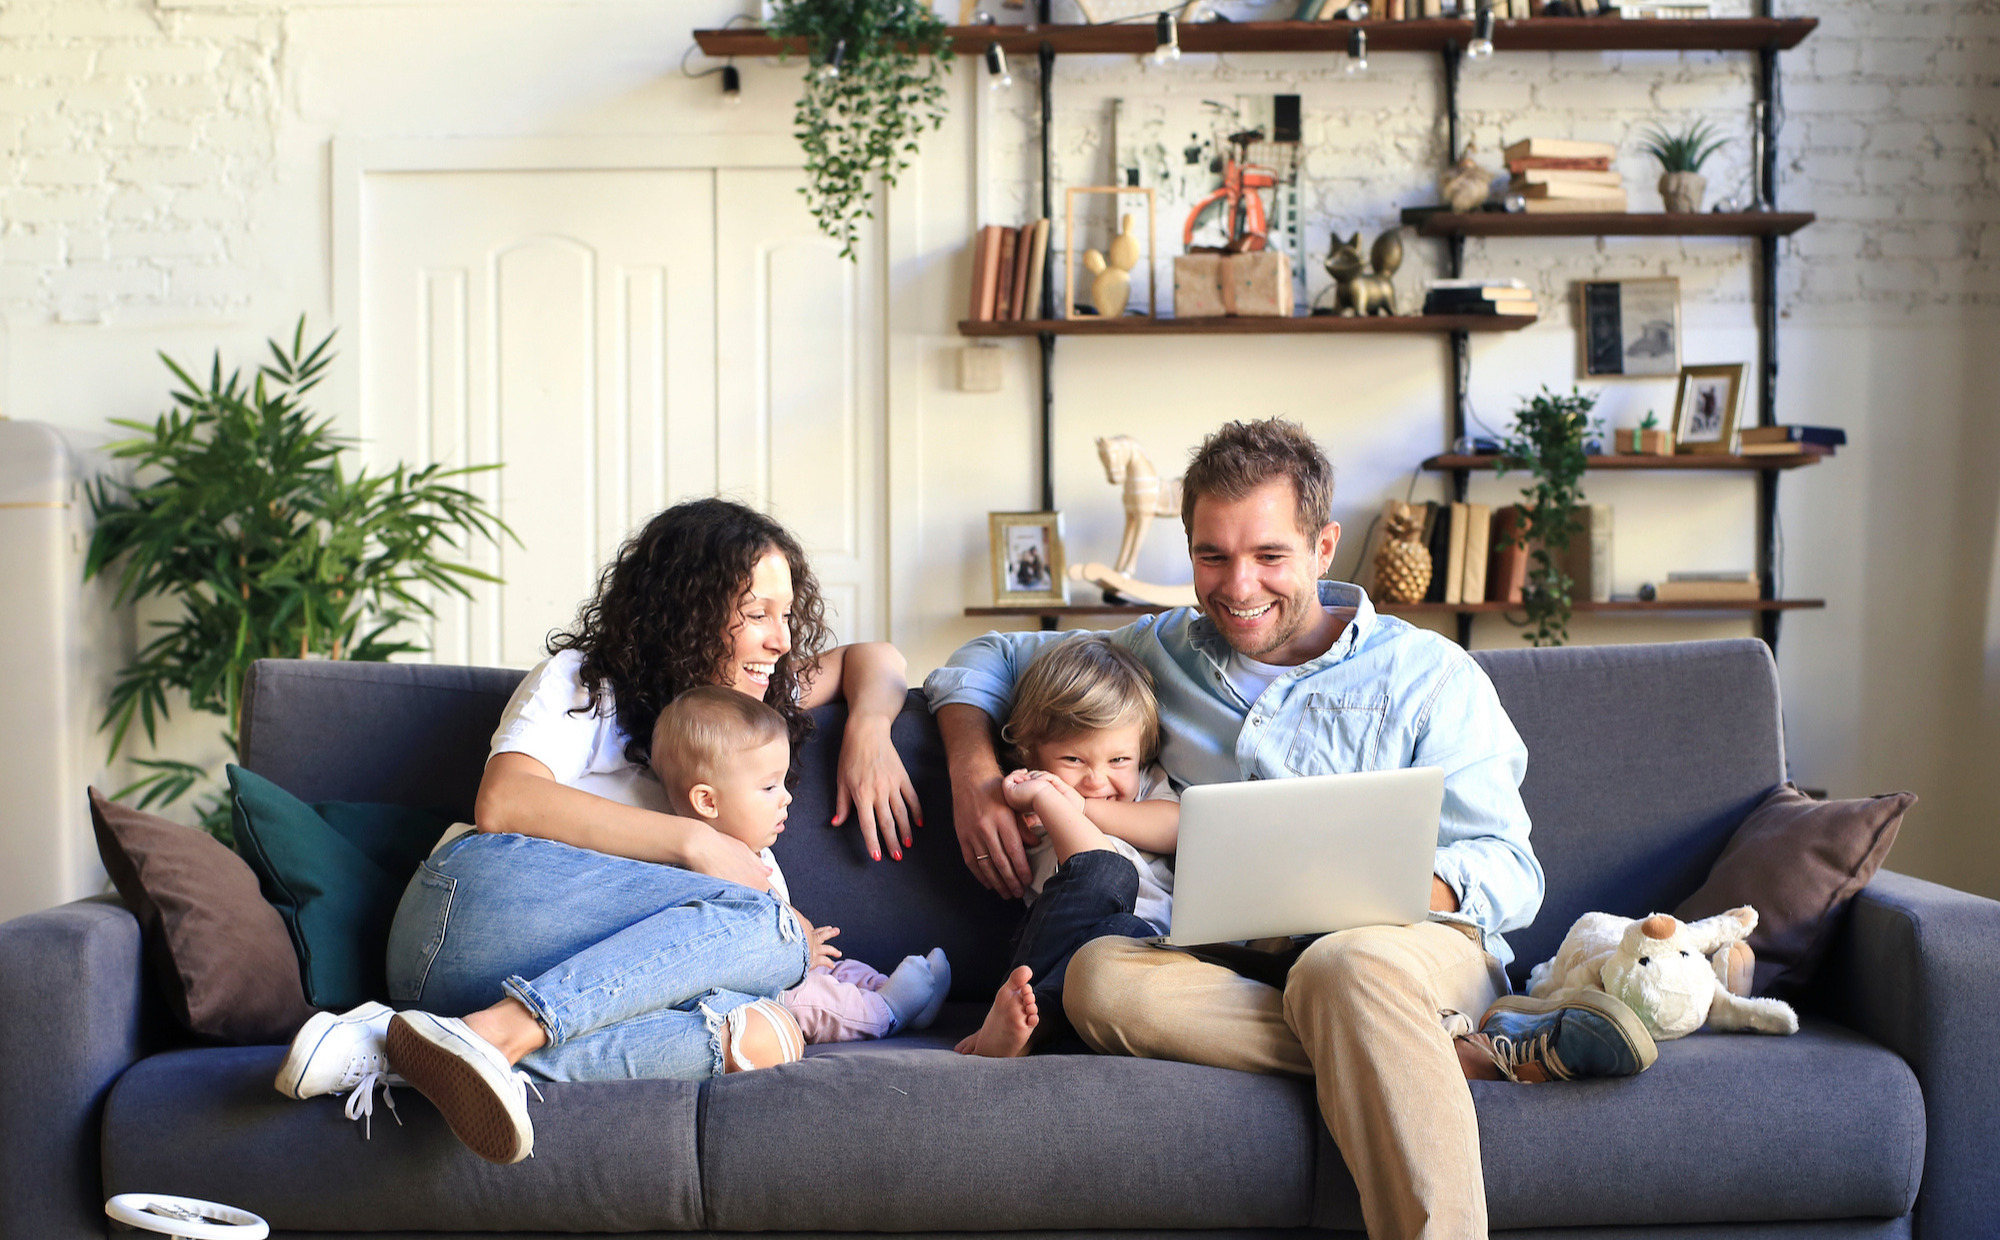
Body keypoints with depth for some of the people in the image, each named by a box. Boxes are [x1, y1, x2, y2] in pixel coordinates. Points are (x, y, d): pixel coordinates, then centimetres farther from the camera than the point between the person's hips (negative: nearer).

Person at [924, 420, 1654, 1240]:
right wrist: (974, 772, 4)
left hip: (1415, 944, -3)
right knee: (1099, 976, -32)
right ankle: (1473, 1053, -32)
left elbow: (1510, 873, 0)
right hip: (1237, 967, 4)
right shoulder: (1162, 653, 16)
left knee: (1344, 962, -40)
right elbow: (990, 660, 26)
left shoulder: (1430, 677, 6)